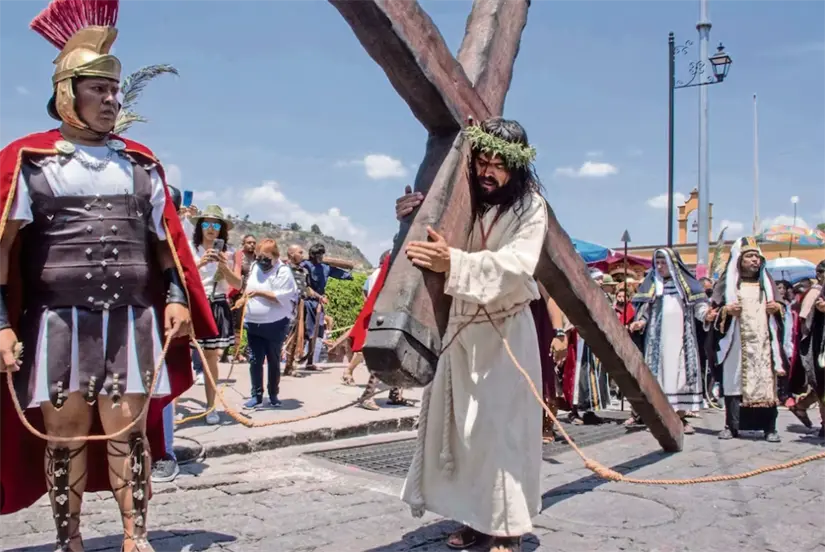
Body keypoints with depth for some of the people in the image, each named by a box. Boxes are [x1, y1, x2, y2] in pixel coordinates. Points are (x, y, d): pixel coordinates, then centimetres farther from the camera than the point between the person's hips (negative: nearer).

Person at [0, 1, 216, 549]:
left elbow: (165, 238, 14)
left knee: (128, 428, 3)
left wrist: (176, 297, 3)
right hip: (58, 320, -1)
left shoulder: (141, 162, 12)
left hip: (132, 321, 2)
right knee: (64, 434, 6)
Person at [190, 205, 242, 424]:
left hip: (216, 308, 2)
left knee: (211, 358, 7)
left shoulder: (226, 251, 7)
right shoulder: (189, 248, -1)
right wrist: (200, 263, -23)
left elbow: (238, 284, 4)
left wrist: (224, 266, -11)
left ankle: (211, 407, 15)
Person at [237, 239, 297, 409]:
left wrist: (260, 293, -24)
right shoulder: (254, 267, 9)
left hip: (275, 325, -5)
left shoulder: (283, 271, -12)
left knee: (273, 361, 7)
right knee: (255, 360, 4)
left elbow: (283, 297, -22)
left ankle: (273, 395, 20)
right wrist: (244, 299, 13)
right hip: (253, 324, 5)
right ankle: (256, 395, 10)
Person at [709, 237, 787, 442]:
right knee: (734, 381, -4)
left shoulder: (766, 282, 17)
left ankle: (770, 428, 0)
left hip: (763, 343, 2)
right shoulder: (727, 283, 7)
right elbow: (712, 313, 5)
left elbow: (779, 311, 22)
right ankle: (732, 426, 3)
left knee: (766, 382, -4)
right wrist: (726, 310, -14)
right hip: (736, 343, -2)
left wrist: (777, 308, 0)